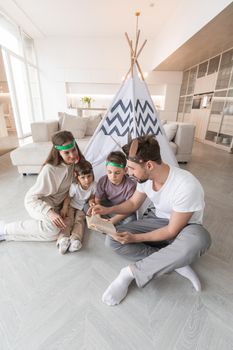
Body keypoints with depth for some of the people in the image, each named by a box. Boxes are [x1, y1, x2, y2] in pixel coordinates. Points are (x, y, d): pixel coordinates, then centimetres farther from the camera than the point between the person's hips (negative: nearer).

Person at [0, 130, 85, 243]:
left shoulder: (76, 162, -13)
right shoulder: (49, 170, -31)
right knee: (53, 228, -31)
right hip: (38, 204, -8)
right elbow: (31, 198, -26)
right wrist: (50, 213, -41)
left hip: (57, 205, 8)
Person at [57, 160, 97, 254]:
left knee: (79, 220, -17)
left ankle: (75, 239, -27)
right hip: (71, 206, -1)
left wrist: (91, 201, -24)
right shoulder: (74, 186, -27)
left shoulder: (94, 185, -21)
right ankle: (63, 238, -25)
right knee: (68, 219, -17)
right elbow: (68, 197, -13)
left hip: (83, 208, 1)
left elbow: (92, 196, -3)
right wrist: (64, 208, -24)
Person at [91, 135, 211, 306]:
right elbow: (133, 203, 3)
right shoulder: (145, 177, -14)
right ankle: (175, 261, -13)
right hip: (157, 220, 5)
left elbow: (172, 231, -23)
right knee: (113, 239, -13)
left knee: (199, 239, -42)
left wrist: (135, 238, -23)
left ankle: (131, 272, -27)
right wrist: (108, 210, -12)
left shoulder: (187, 186, -32)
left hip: (183, 228, -4)